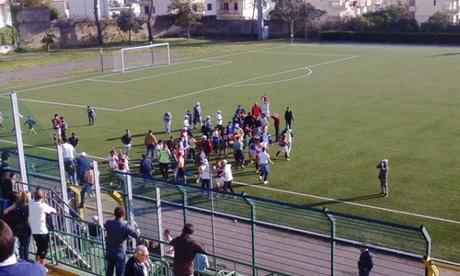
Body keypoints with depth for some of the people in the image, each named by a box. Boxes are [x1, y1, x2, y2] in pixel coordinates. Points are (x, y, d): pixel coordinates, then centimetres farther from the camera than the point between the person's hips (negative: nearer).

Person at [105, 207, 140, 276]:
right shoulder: (125, 226, -20)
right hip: (120, 253, -4)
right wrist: (136, 227, 3)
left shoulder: (108, 223, -8)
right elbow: (137, 235, -18)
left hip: (109, 252, 4)